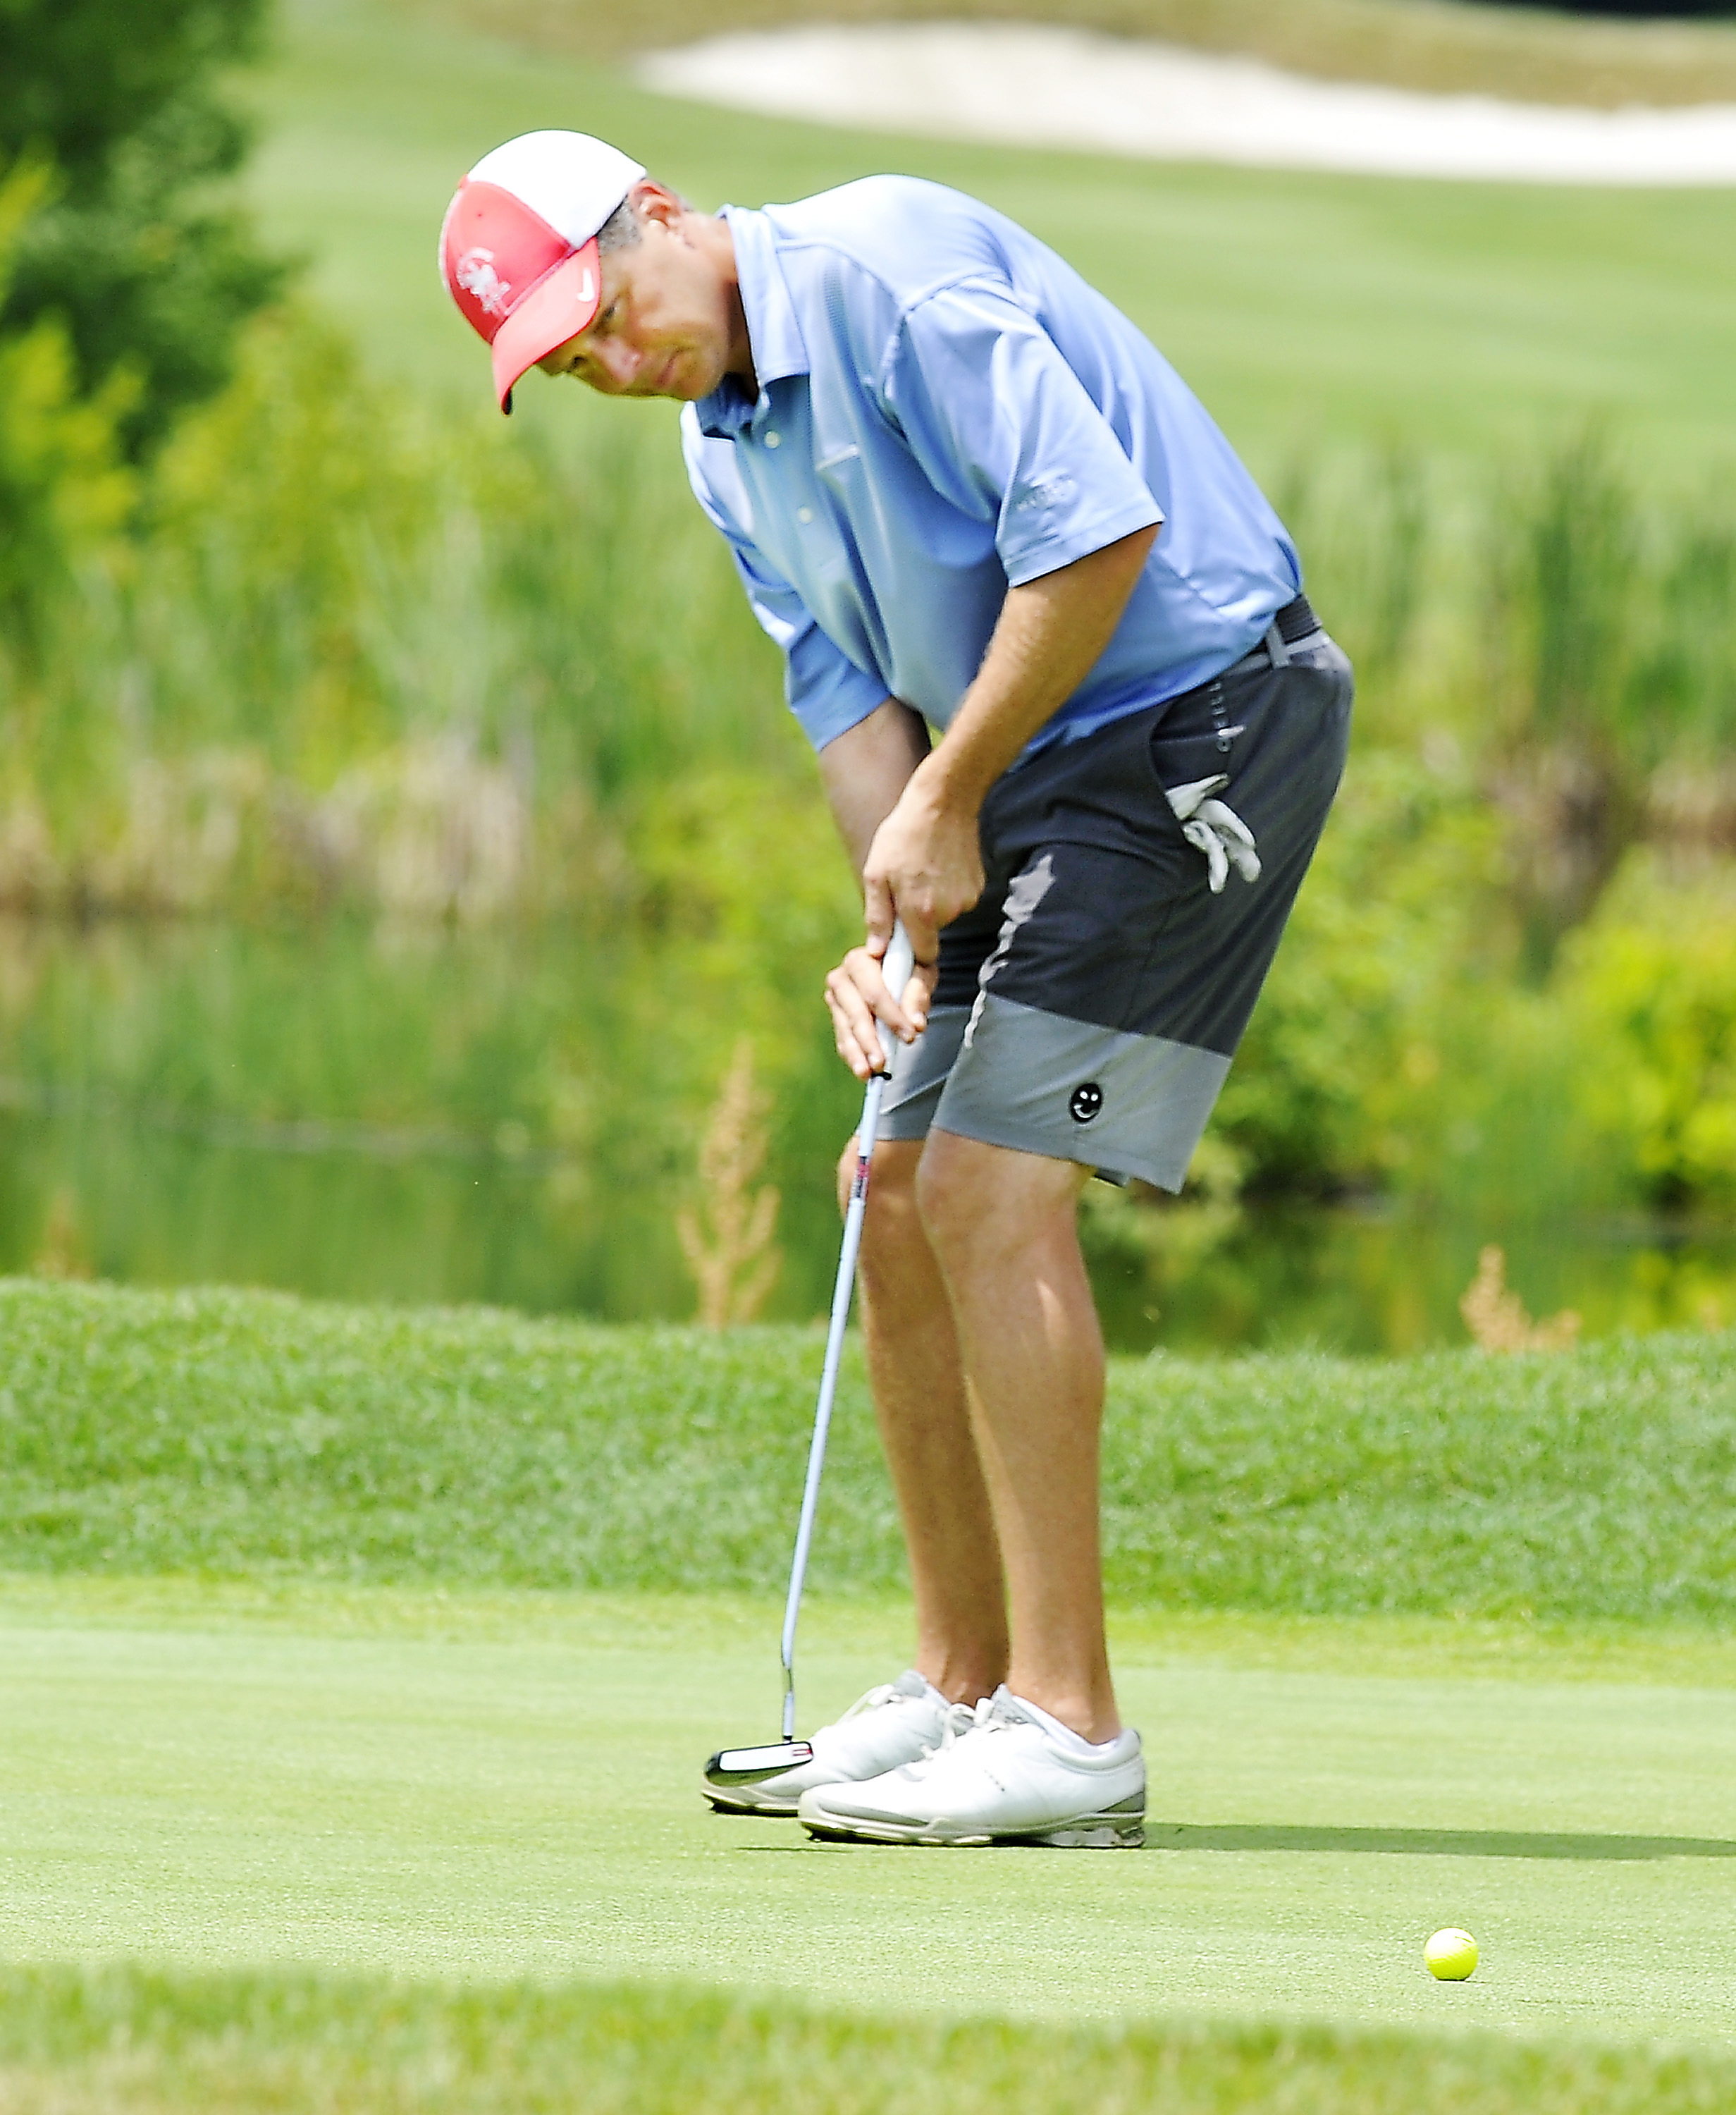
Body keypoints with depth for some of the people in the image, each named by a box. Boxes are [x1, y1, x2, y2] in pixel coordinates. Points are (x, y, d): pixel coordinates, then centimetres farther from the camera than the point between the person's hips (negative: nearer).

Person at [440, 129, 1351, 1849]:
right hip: (1039, 766, 9)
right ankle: (962, 1687, 18)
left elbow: (1098, 526, -23)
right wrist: (894, 930, -10)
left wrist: (949, 806, -15)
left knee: (995, 1190, -15)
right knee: (904, 1201, 8)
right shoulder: (722, 446, 11)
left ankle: (1067, 1732, -14)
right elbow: (850, 691, 8)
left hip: (1199, 710, -9)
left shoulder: (887, 268, -18)